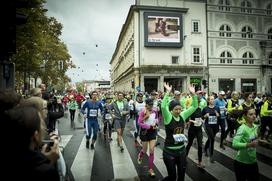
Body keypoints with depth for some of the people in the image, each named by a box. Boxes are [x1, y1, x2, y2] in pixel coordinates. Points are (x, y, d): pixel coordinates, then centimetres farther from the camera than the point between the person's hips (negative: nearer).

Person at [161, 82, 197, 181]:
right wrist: (168, 92, -33)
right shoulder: (168, 117, -14)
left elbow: (194, 107, 0)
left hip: (181, 149, 5)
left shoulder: (182, 116, 0)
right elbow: (163, 106, -33)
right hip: (169, 151, -5)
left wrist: (193, 94, -10)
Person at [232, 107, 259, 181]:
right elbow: (234, 144, -34)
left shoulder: (255, 127, -1)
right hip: (241, 162, -6)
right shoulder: (242, 128, -23)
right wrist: (249, 144, -40)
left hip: (253, 161, 7)